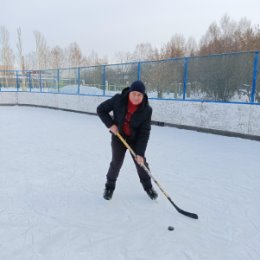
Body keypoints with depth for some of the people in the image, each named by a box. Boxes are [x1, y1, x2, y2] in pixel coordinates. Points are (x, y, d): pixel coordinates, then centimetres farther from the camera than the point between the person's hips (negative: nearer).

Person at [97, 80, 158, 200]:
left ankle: (148, 186, 31)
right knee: (116, 162, 0)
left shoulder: (146, 110, -23)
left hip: (135, 139, 1)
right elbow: (101, 109, -11)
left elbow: (144, 133, -21)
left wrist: (140, 153, -24)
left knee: (141, 162, 7)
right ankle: (109, 186, 24)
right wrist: (110, 124, -21)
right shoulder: (118, 100, -24)